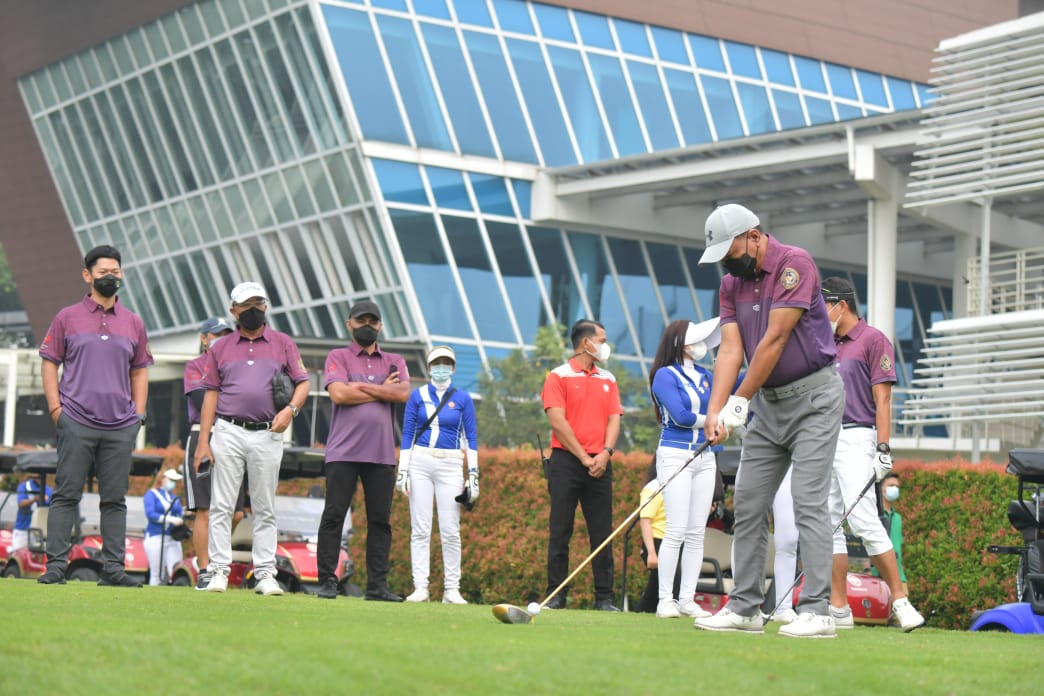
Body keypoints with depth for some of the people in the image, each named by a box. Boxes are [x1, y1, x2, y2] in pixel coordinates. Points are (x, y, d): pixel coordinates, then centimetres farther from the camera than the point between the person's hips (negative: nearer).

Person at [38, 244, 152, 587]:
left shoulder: (134, 323, 14)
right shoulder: (67, 318, 6)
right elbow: (49, 363, 6)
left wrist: (138, 414, 8)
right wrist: (56, 409, -5)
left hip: (121, 428, 3)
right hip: (77, 423, -3)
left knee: (115, 499, 5)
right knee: (66, 495, -3)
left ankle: (113, 568, 8)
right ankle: (56, 565, -1)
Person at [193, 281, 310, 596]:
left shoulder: (283, 343, 10)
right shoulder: (220, 348, 10)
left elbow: (302, 382, 7)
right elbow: (211, 393, 7)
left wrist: (290, 409, -14)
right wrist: (203, 441, -1)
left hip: (267, 435, 0)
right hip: (228, 433, 0)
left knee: (265, 509, 3)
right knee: (221, 506, -2)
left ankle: (265, 574, 5)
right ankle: (219, 571, 1)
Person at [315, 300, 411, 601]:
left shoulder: (395, 361, 17)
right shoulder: (338, 357, 8)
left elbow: (404, 393, -2)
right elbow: (339, 394, -9)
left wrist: (360, 386, -5)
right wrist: (384, 390, -3)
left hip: (382, 454, 3)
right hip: (343, 452, -3)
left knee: (381, 520, 2)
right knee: (333, 515, -5)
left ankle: (377, 585, 6)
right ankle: (327, 581, 0)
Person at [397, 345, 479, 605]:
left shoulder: (462, 399, 7)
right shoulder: (418, 395, 6)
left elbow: (471, 438, 6)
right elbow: (407, 434, 6)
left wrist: (473, 474, 0)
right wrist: (402, 470, -1)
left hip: (450, 466, 0)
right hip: (420, 463, 0)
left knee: (450, 530, -3)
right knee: (420, 529, -1)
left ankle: (452, 590, 3)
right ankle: (420, 587, 1)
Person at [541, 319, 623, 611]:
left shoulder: (608, 379, 16)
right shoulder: (559, 376, 1)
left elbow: (614, 419, 9)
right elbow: (557, 421, -8)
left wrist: (605, 452, -9)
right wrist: (584, 458, -11)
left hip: (599, 464, 4)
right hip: (566, 462, -4)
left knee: (602, 533, 1)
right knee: (560, 532, -2)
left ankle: (604, 597, 4)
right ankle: (556, 595, 2)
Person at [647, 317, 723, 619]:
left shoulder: (705, 376, 15)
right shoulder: (665, 375, -5)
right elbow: (680, 416, -13)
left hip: (705, 457, 6)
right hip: (675, 455, -6)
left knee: (697, 533, 3)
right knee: (676, 531, -9)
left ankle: (687, 599, 7)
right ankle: (665, 600, -4)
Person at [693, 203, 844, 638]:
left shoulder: (795, 264, -16)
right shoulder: (731, 284, 7)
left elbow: (774, 340, -19)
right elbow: (730, 349, -3)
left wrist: (740, 401, -16)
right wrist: (715, 411, -16)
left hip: (813, 398, -8)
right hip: (768, 403, 8)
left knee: (808, 502, -14)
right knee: (748, 504, 6)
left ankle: (816, 611, -14)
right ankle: (745, 607, 11)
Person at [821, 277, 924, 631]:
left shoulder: (873, 340, -3)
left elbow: (882, 399, -10)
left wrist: (883, 449, -17)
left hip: (855, 438, -8)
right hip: (824, 440, 8)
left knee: (863, 519, -17)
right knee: (828, 524, 5)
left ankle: (900, 600, -12)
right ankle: (838, 608, 7)